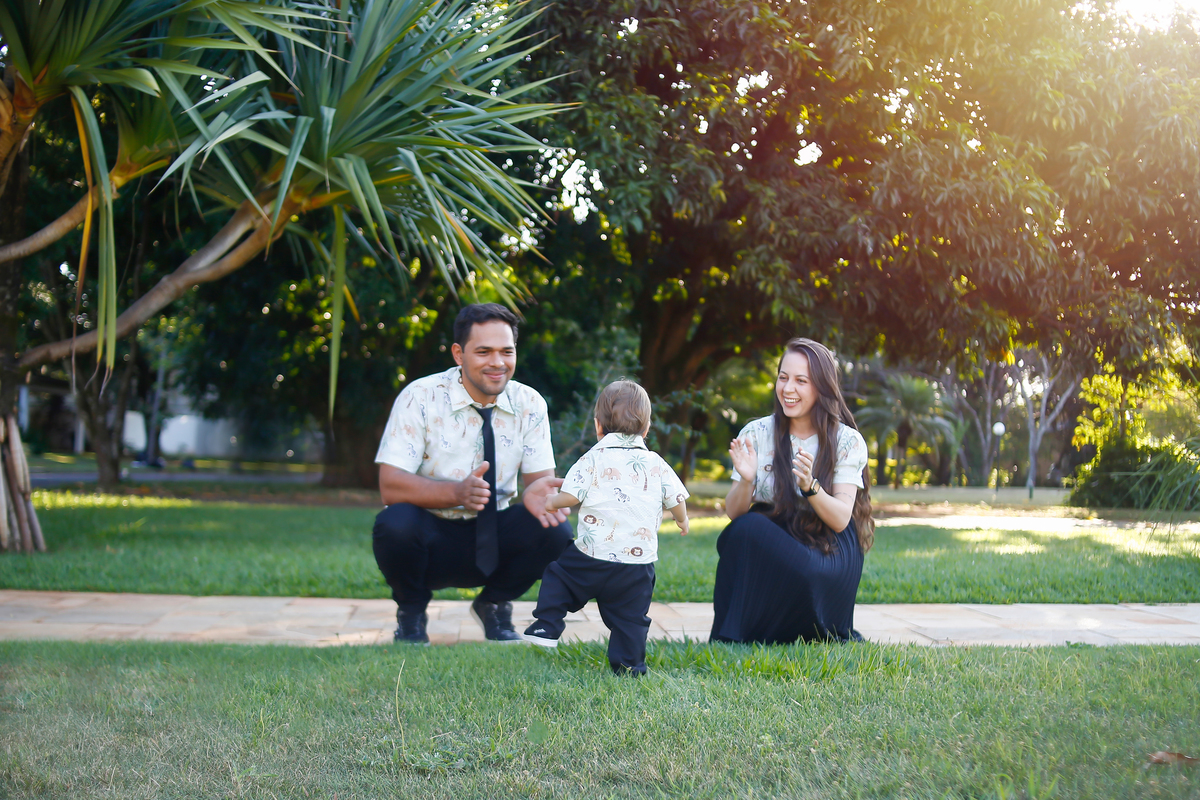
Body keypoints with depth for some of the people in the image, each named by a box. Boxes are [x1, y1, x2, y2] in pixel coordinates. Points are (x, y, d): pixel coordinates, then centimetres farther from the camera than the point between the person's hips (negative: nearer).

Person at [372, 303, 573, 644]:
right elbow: (390, 485, -21)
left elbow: (540, 477, -6)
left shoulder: (529, 404, -3)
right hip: (430, 536, -3)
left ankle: (494, 604, 7)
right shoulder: (420, 398, -14)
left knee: (555, 532, -24)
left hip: (495, 541, 3)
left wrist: (537, 492, -32)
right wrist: (458, 492, -39)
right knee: (395, 523, -35)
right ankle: (411, 613, -1)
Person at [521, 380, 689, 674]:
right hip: (639, 564, 2)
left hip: (593, 558, -2)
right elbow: (677, 502, 11)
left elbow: (569, 497, -8)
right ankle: (629, 663, 11)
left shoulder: (593, 460, -2)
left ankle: (546, 627, 12)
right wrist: (682, 521, 33)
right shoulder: (656, 465, 8)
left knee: (557, 570, 19)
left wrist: (548, 503, 13)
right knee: (630, 617, 12)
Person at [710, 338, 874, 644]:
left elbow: (841, 519, -13)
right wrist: (746, 481, -25)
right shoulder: (756, 434, 0)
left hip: (828, 553, -2)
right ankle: (731, 639, -18)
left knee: (804, 573, -37)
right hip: (767, 551, 2)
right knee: (746, 529, -32)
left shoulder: (848, 442, -4)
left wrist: (810, 485, -31)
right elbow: (733, 513, -3)